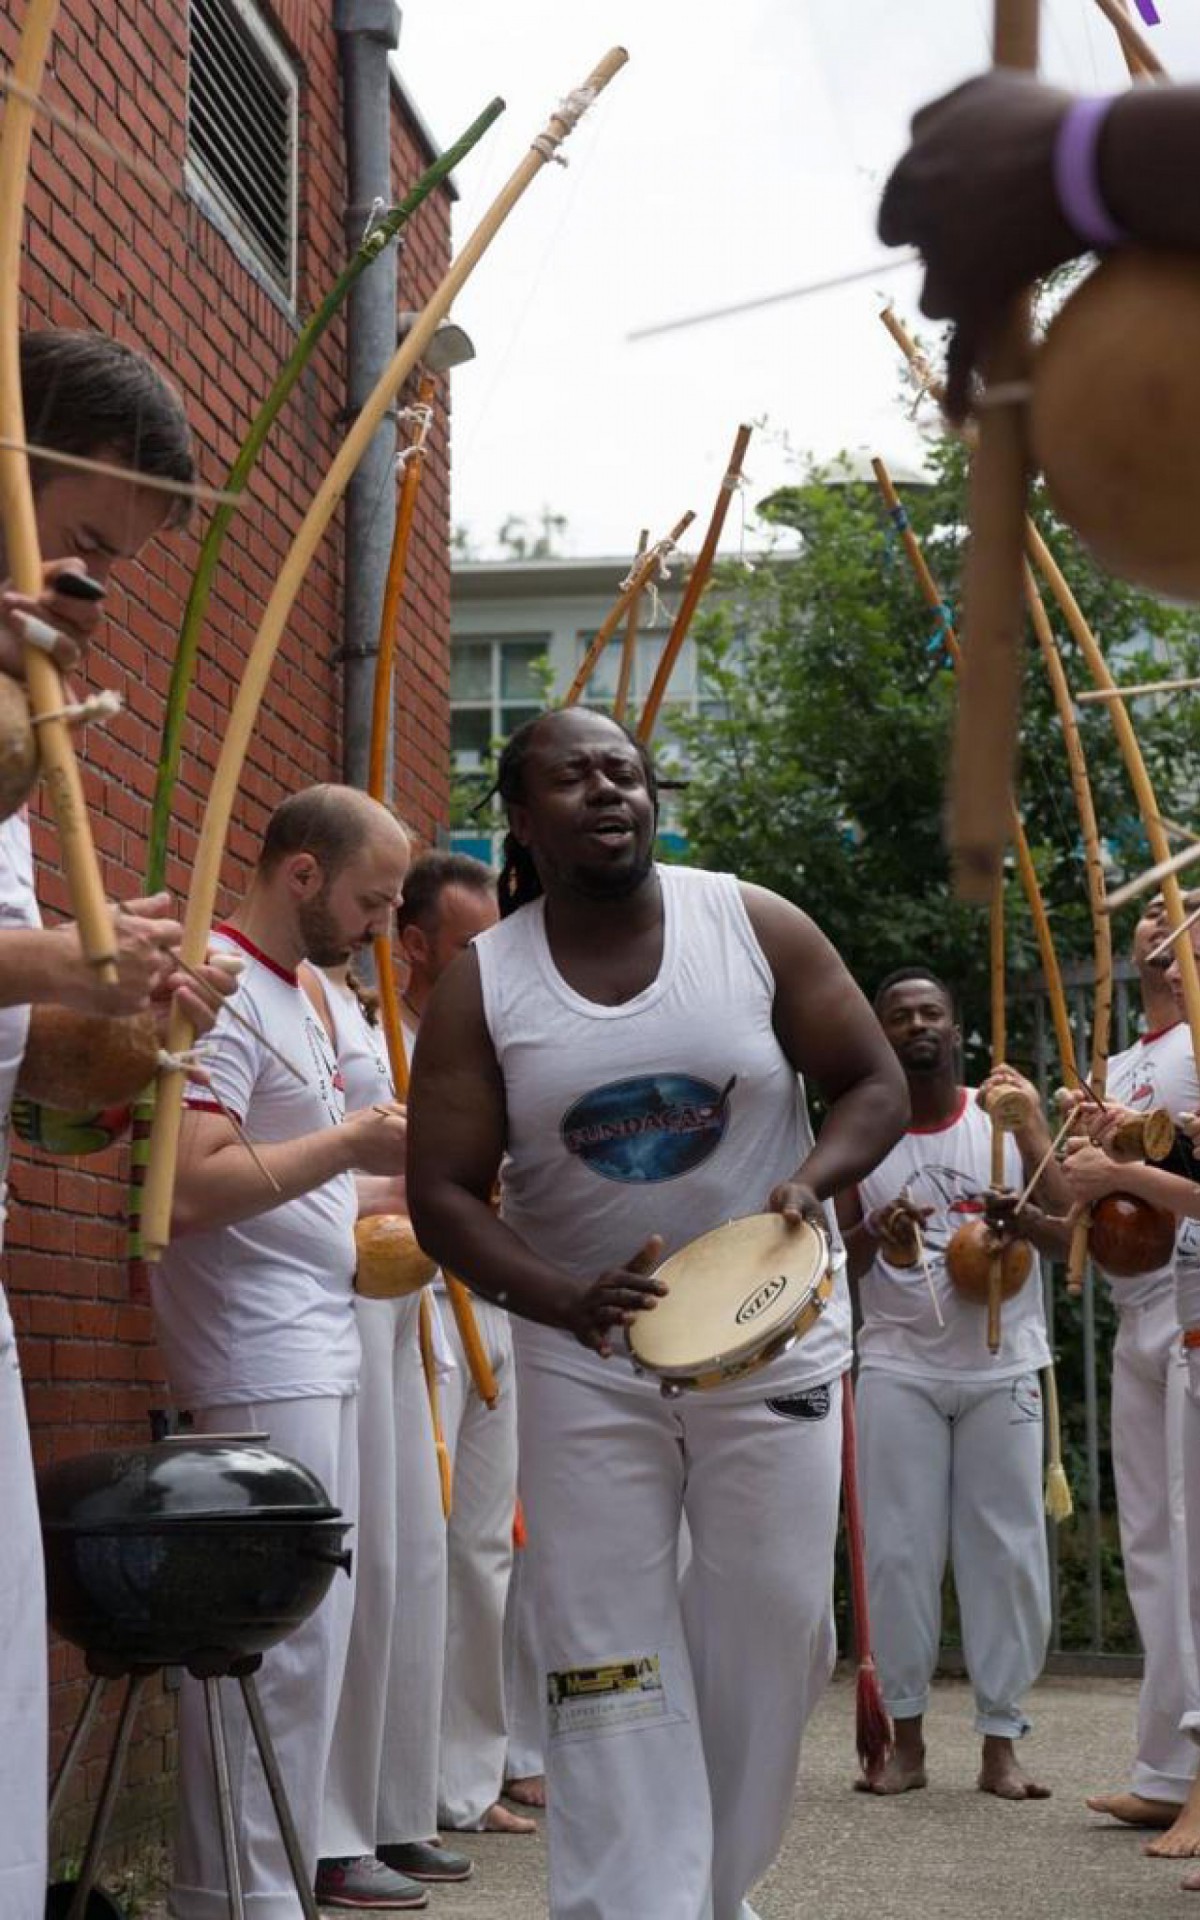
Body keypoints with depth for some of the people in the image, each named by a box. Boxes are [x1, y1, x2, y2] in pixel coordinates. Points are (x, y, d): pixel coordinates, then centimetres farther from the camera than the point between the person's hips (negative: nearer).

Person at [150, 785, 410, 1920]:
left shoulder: (300, 994, 18)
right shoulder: (218, 986, -12)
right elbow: (190, 1189, -23)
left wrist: (404, 1180, 13)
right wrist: (353, 1143, -17)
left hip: (316, 1362, 10)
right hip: (265, 1371, -10)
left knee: (303, 1640, 11)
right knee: (285, 1640, -9)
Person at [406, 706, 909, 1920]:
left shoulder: (755, 926, -5)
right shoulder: (480, 984, -6)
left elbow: (874, 1085, 2)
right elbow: (443, 1194, -8)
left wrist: (811, 1182, -20)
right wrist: (563, 1299, -25)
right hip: (584, 1357, 0)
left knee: (773, 1628, 5)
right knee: (609, 1660, -3)